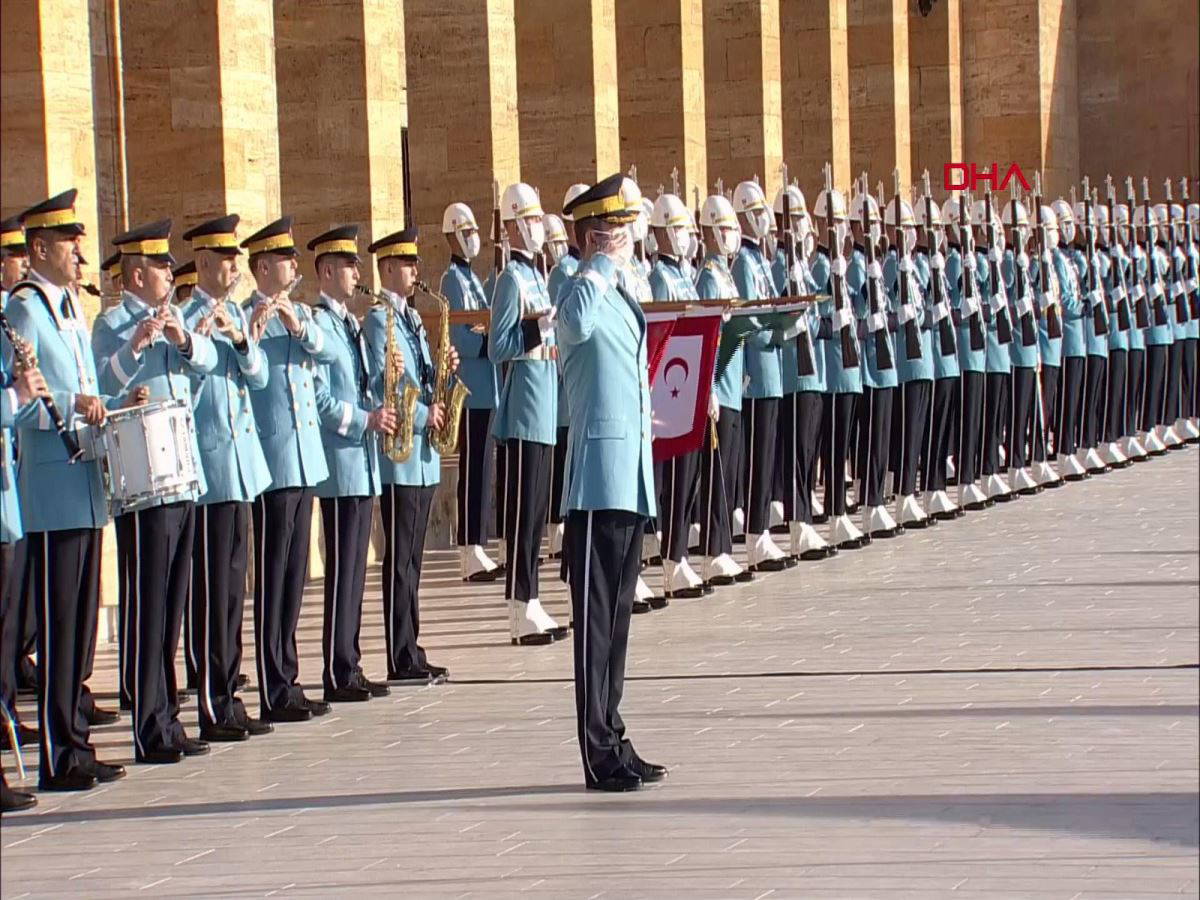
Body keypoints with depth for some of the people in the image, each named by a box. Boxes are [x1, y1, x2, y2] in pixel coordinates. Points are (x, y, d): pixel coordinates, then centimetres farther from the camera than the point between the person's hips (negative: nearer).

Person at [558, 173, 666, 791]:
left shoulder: (622, 299, 18)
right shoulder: (584, 296, -12)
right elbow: (577, 321, -38)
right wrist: (605, 263, -25)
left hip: (631, 479, 9)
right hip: (599, 479, -9)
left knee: (618, 615, 13)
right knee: (596, 617, -6)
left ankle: (613, 741, 20)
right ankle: (599, 757, -4)